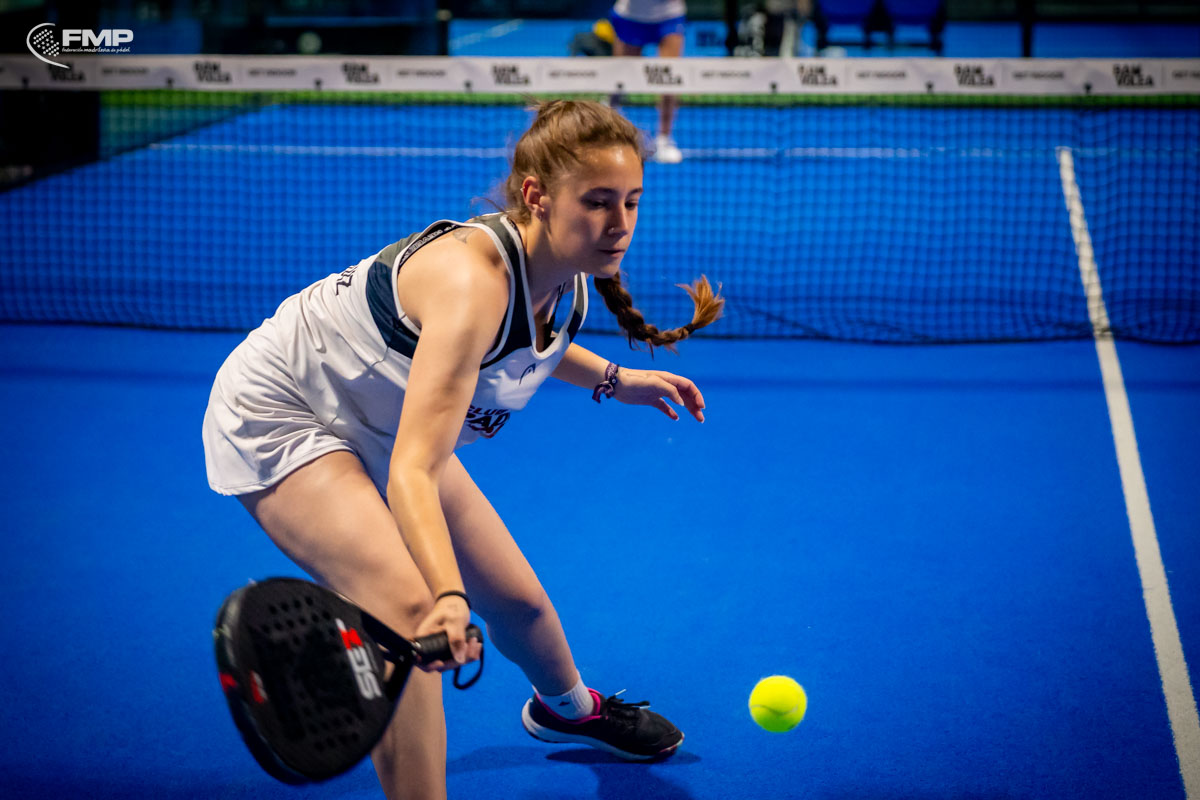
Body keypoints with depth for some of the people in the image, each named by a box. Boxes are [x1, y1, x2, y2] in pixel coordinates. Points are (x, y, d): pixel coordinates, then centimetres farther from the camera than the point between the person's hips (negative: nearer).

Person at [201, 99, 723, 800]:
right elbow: (412, 473, -46)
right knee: (410, 613, -28)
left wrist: (612, 379, 8)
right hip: (278, 412, -8)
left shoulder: (564, 277, -12)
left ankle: (567, 708, 49)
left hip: (383, 422, 8)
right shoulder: (472, 281, -39)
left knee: (515, 598, 16)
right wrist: (449, 597, -60)